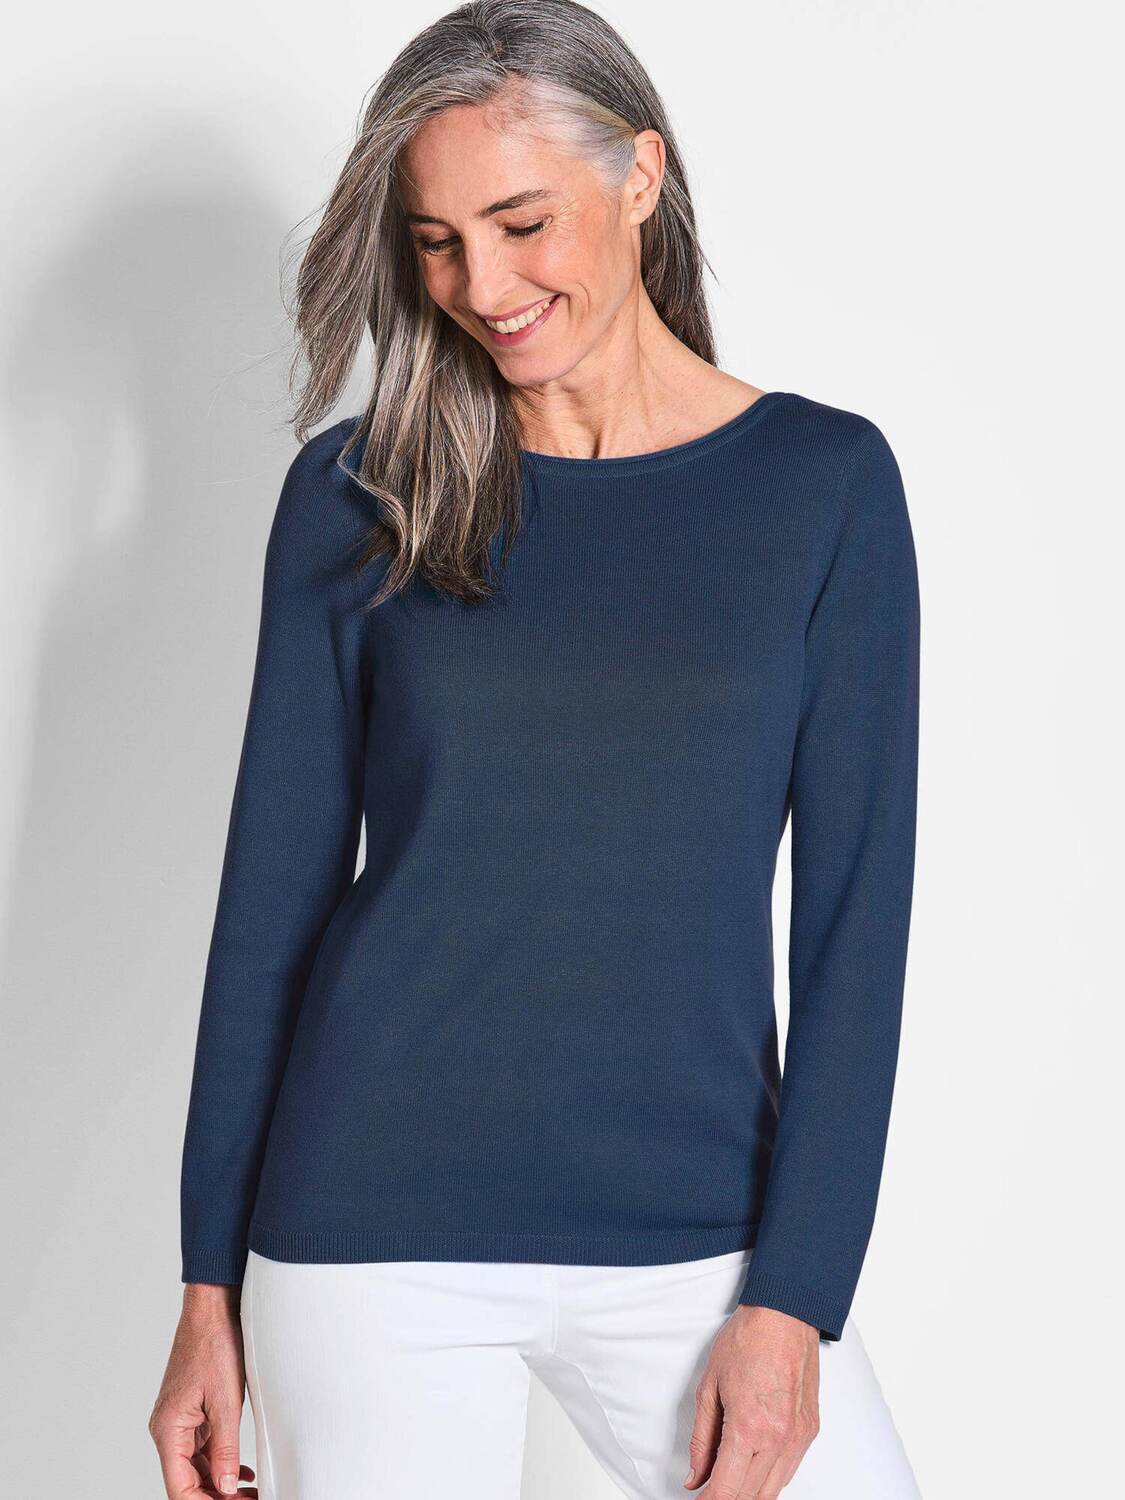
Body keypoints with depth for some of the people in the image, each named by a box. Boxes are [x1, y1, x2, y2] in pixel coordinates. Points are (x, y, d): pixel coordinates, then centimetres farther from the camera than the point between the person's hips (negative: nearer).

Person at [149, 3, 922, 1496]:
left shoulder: (823, 481, 0)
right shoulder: (357, 493, 2)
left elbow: (854, 910, -1)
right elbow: (274, 886, 4)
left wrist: (794, 1302, -6)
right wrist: (210, 1290, 4)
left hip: (695, 1237, 1)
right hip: (372, 1238, 0)